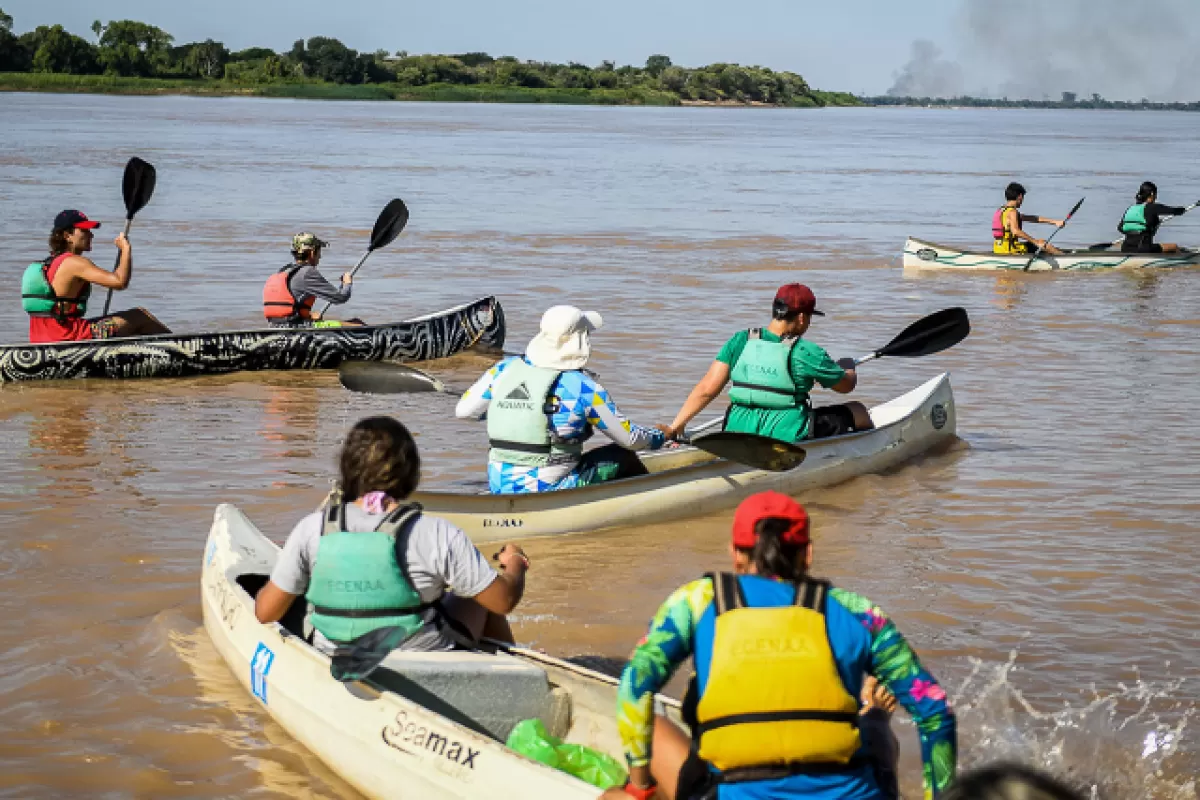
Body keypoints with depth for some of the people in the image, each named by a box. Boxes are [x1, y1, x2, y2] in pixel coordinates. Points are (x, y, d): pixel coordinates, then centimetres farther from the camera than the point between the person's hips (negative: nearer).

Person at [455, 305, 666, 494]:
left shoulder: (505, 369, -2)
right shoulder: (582, 387, -13)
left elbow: (463, 410, 6)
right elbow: (629, 439, -4)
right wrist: (656, 437, 18)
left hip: (499, 490, 6)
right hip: (549, 490, -6)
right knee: (624, 457, 13)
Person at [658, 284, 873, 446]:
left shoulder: (740, 341, 0)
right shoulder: (806, 352, -12)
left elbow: (707, 389, -5)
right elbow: (846, 386, 5)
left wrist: (675, 426, 2)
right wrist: (848, 368, 28)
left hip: (739, 434, 5)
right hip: (788, 437, -5)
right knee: (859, 412, 15)